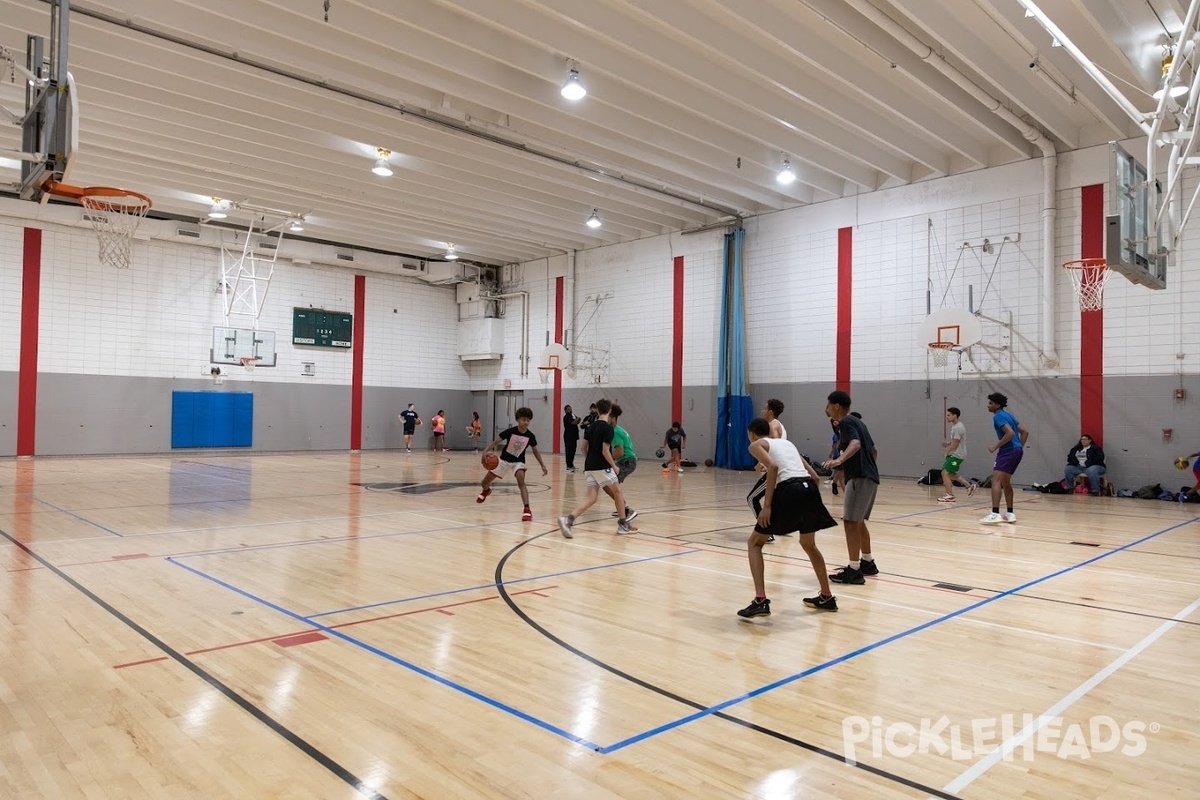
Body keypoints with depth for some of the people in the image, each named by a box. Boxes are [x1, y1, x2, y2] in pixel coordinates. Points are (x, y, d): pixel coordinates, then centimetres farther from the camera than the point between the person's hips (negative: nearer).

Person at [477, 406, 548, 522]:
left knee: (521, 481, -31)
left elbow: (535, 451, 1)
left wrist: (543, 465, -4)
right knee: (484, 483, 10)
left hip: (518, 462, -1)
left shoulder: (530, 436, -15)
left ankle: (527, 510, -33)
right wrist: (486, 450, -34)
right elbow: (495, 442, -16)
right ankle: (486, 490, 50)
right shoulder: (510, 431, -21)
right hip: (503, 460, 1)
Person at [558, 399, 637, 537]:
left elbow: (584, 447, 15)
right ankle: (623, 524, 17)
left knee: (590, 498, 3)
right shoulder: (608, 428, -11)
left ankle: (567, 520, -14)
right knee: (617, 492, 11)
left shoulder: (591, 426, 12)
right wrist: (614, 466, -4)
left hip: (590, 467, 7)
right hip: (602, 467, -7)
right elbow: (605, 451, -15)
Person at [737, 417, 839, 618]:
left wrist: (767, 505, -12)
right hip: (809, 488, 6)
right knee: (808, 544, 30)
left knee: (754, 543, 9)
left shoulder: (756, 445, 12)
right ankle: (827, 597, 39)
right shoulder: (787, 443, 31)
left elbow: (773, 467, -10)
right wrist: (810, 500, 31)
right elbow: (815, 476, 24)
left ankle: (760, 601, -3)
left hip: (789, 490, -6)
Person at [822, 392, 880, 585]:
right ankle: (867, 563, 30)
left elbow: (855, 444, -28)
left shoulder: (846, 422, -8)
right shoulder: (856, 421, 20)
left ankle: (854, 570, -11)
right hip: (869, 476, 10)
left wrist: (839, 460, -43)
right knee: (858, 521, 20)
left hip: (859, 478, -10)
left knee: (850, 522, -10)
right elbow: (874, 450, 25)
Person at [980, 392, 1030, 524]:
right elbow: (1025, 432, 21)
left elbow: (1010, 433, -24)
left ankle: (995, 514, -23)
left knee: (996, 480, -14)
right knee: (1005, 482, 18)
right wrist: (1019, 447, 20)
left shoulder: (998, 416, -11)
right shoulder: (1008, 414, 19)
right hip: (1017, 450, 10)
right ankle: (1010, 513, 22)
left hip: (1008, 451, -10)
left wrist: (996, 447, -18)